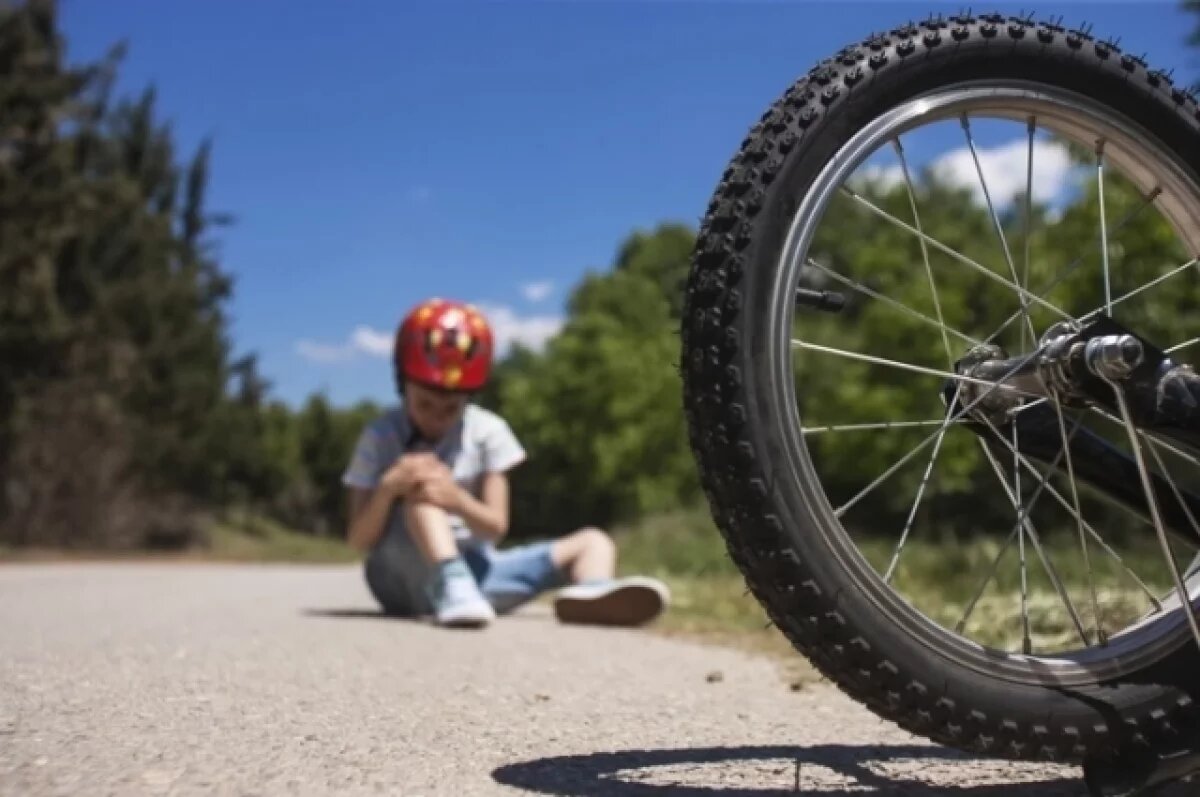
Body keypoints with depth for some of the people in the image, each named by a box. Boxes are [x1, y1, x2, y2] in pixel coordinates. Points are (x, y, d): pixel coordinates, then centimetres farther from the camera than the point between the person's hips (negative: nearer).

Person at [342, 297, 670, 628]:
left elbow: (496, 528, -6)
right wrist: (388, 488, -27)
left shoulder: (487, 432, -1)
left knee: (592, 542, -5)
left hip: (473, 567, 4)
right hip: (405, 574, -3)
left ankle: (590, 592, -42)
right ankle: (452, 587, -51)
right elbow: (360, 540, -8)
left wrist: (458, 501, -28)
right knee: (420, 491, -28)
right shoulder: (379, 437, -4)